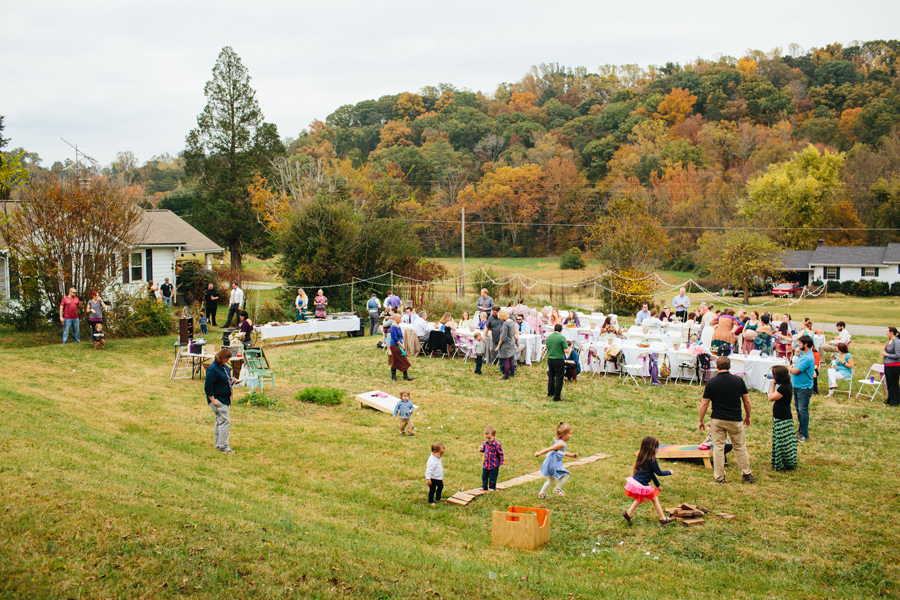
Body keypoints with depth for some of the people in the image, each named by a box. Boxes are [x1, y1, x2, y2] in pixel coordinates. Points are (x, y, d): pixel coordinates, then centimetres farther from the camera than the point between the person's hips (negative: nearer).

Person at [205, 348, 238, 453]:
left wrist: (231, 381, 6)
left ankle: (218, 444, 26)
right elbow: (208, 386, -20)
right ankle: (223, 446, -7)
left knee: (220, 421, 16)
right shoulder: (213, 369, -20)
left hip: (225, 399, 10)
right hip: (217, 399, -10)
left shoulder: (224, 367, 9)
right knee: (225, 421, -11)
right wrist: (213, 399, -20)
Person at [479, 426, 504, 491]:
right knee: (484, 476, 15)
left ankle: (492, 487, 23)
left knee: (492, 477, 7)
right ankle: (484, 486, 30)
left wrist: (501, 463, -8)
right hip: (486, 464, 6)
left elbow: (500, 454, -11)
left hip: (494, 465, -6)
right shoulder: (485, 443, -2)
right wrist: (481, 449, -7)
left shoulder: (497, 444, -20)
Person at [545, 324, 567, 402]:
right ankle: (557, 397, 2)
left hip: (550, 359, 6)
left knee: (551, 376, 22)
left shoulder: (548, 337, 2)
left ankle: (550, 392, 38)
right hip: (559, 360, -5)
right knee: (559, 378, 1)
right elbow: (566, 350, -16)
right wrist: (566, 345, 5)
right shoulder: (562, 338, -15)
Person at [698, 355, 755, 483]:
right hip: (735, 420, 1)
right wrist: (748, 416, 17)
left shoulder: (711, 383, -9)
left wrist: (701, 420, 6)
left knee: (718, 448, 7)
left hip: (717, 420, -1)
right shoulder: (739, 380, -4)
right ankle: (746, 474, 21)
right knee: (740, 447, 14)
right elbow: (747, 402, 2)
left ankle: (719, 476, 10)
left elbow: (704, 404, -6)